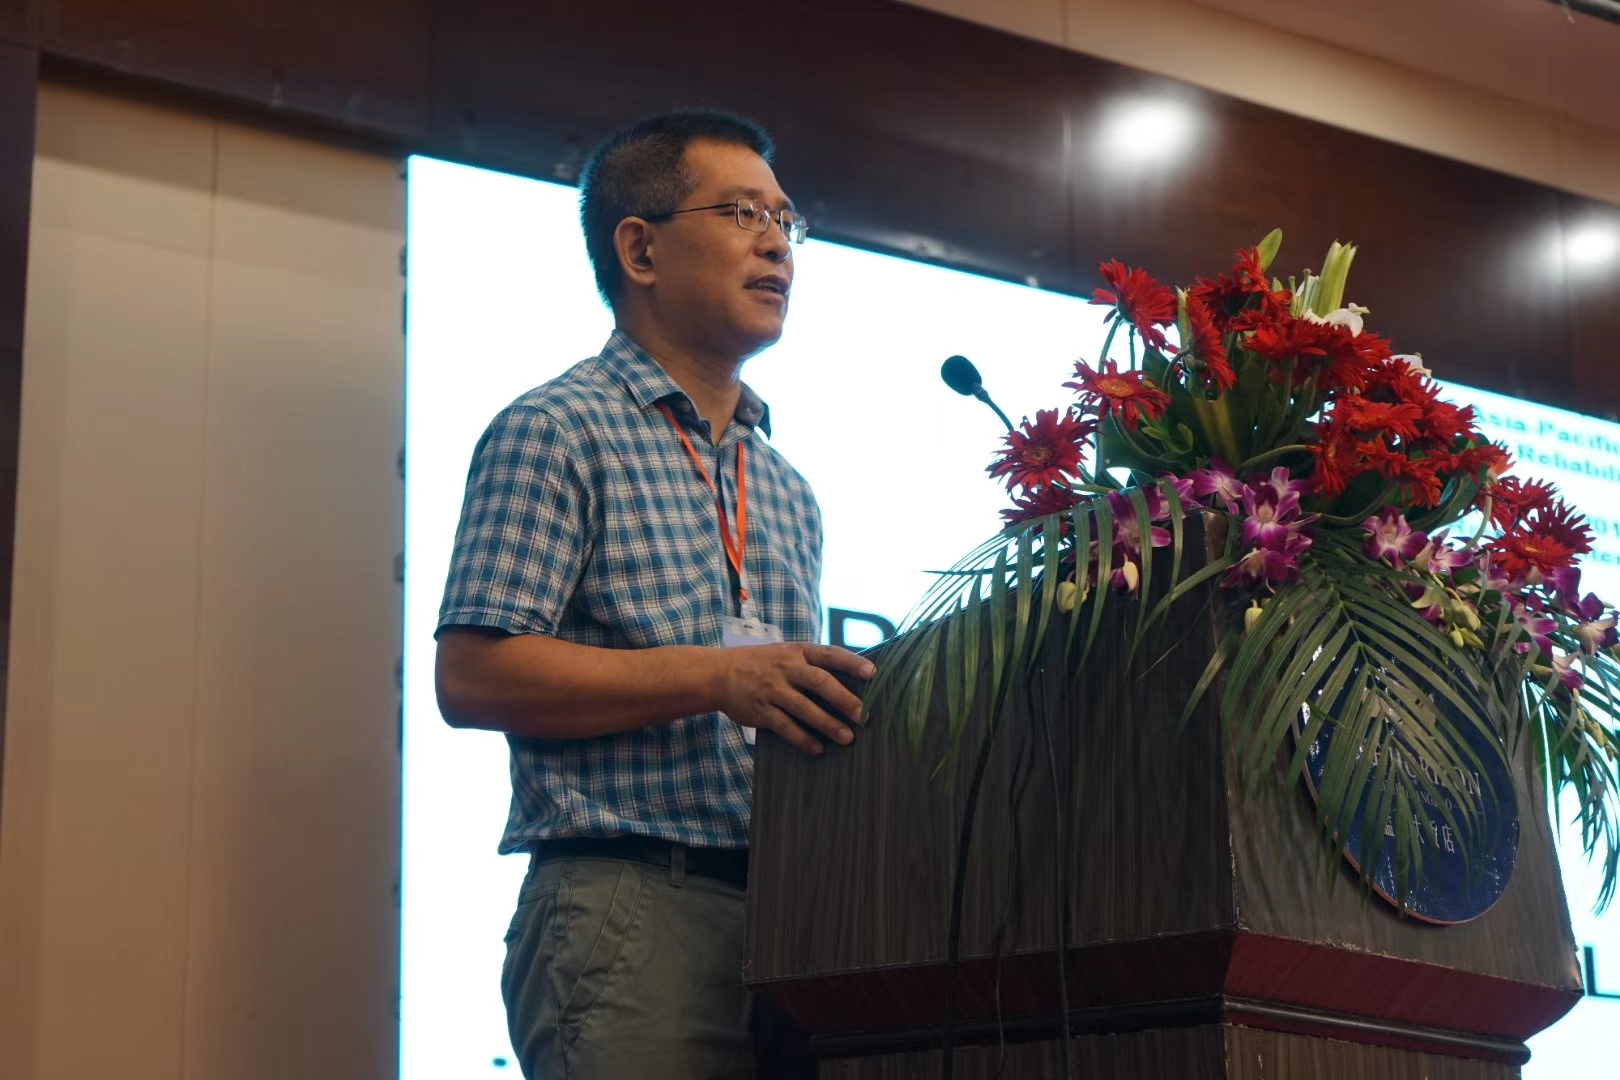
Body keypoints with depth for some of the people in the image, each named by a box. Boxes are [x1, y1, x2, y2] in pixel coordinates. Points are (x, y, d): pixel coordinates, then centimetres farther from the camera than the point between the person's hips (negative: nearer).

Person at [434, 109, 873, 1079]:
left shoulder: (786, 489, 23)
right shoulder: (558, 433, 0)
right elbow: (474, 675, -11)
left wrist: (847, 702, 3)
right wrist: (716, 678, -17)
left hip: (785, 917, 7)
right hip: (631, 911, -7)